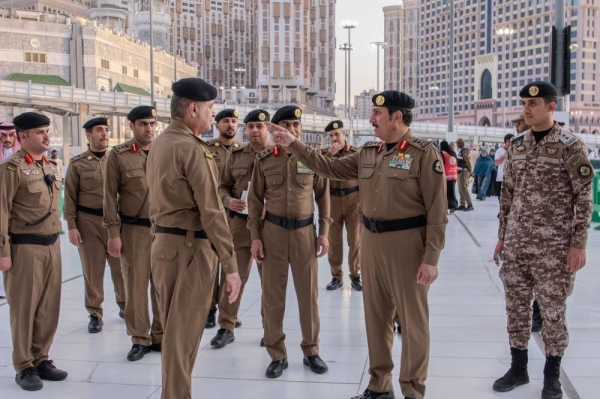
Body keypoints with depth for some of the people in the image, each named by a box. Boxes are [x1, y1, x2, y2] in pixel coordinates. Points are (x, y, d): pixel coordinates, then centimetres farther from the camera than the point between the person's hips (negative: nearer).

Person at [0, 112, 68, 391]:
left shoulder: (50, 166, 13)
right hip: (25, 248, -7)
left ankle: (41, 359, 26)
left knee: (49, 307, 12)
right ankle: (24, 367, 15)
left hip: (52, 245, 7)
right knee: (24, 309, 3)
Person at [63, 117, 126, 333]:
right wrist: (71, 225, -7)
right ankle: (95, 314, 17)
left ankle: (125, 305, 27)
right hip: (88, 221, -2)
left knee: (121, 266, 9)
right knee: (92, 270, 5)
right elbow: (70, 196, -1)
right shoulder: (77, 163, 1)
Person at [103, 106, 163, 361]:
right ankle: (139, 338, 16)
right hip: (133, 230, -2)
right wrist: (113, 233, -6)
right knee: (135, 285, 4)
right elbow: (110, 196, -2)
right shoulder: (118, 155, -1)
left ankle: (161, 335, 21)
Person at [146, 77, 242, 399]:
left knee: (173, 328, 17)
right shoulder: (193, 149, -16)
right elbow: (211, 213, -19)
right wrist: (231, 266, -17)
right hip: (191, 247, -8)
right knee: (184, 333, 1)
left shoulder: (159, 143, 11)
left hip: (164, 244, 8)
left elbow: (161, 199, 10)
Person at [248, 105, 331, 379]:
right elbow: (255, 200, 2)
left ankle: (311, 350, 24)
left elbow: (323, 196, 6)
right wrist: (255, 237, -2)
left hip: (305, 231, 0)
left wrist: (324, 232, 1)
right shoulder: (263, 159, -1)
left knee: (308, 293, 8)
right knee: (272, 294, 5)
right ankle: (277, 355, 18)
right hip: (273, 231, 0)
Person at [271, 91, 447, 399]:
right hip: (371, 240, 7)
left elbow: (437, 210, -13)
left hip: (406, 242, -7)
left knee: (412, 319, 4)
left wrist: (431, 258, -17)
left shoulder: (424, 153, -11)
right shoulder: (368, 152, 9)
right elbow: (330, 168, 16)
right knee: (376, 315, 15)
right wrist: (294, 145, 9)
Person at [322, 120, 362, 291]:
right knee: (334, 240, 6)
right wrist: (329, 154, -21)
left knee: (355, 239, 4)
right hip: (332, 200, 1)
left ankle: (355, 276, 15)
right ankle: (336, 276, 17)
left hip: (353, 200, -1)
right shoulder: (324, 153, 3)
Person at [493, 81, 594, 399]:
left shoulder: (570, 146, -8)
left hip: (553, 245, -5)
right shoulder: (517, 146, 8)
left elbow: (583, 198, -8)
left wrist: (578, 244, -12)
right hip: (516, 243, 5)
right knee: (516, 306, 11)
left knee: (552, 310, 5)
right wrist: (502, 236, 12)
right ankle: (518, 367, 26)